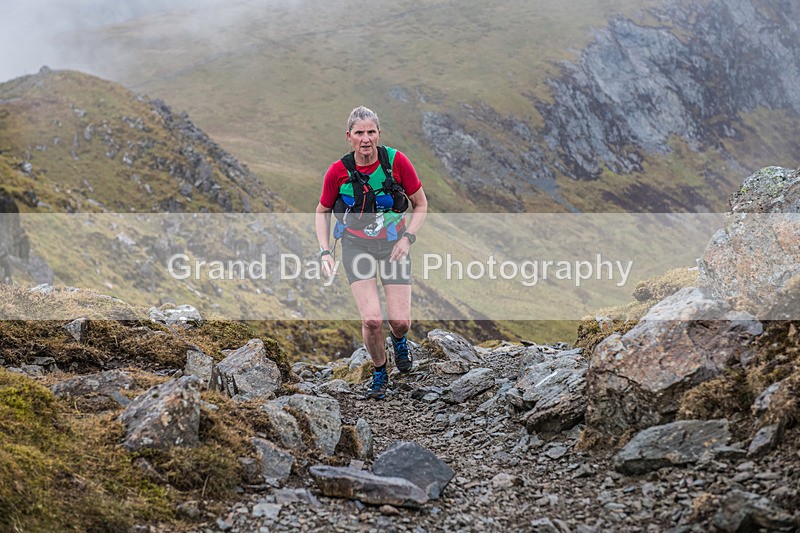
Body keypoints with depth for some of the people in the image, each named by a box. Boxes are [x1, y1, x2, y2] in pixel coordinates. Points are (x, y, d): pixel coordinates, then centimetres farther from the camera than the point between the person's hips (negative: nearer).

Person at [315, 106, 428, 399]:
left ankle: (398, 339, 33)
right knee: (371, 320, -15)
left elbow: (421, 204, 0)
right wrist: (325, 252, -6)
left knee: (400, 320, -7)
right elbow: (323, 212, 4)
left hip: (393, 244, 1)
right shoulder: (337, 171, -13)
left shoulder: (397, 161, -14)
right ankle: (379, 372, 15)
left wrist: (407, 238, -12)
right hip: (356, 246, 0)